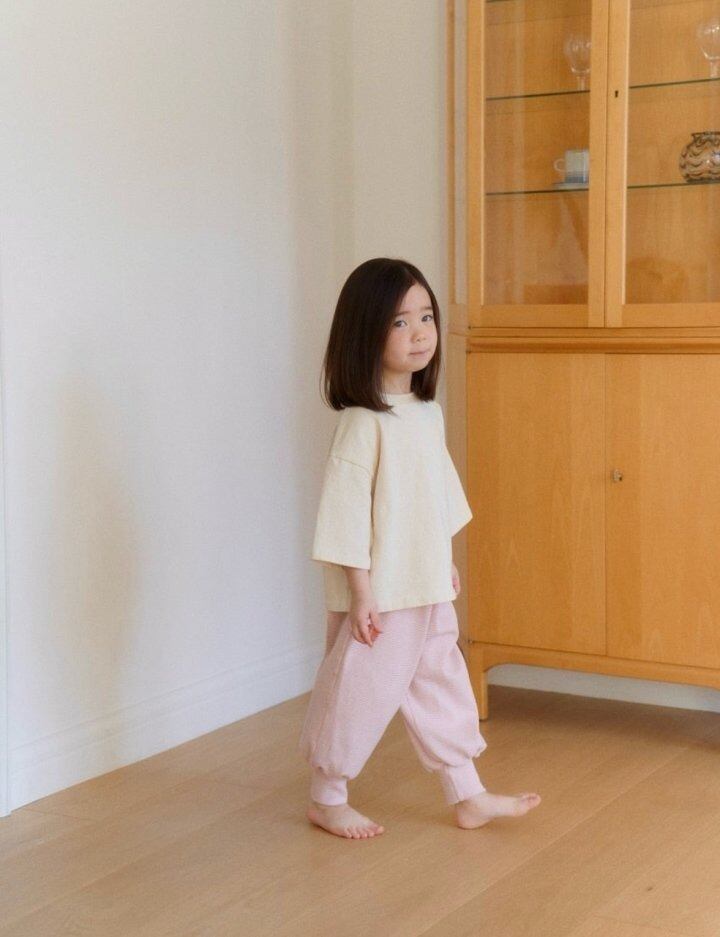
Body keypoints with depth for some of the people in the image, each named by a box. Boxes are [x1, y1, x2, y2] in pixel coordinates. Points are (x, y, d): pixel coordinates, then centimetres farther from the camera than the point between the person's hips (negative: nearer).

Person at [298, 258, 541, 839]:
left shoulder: (429, 413, 6)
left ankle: (468, 796, 27)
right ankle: (326, 799, 24)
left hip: (428, 589, 8)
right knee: (360, 692, 5)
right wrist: (361, 594, -19)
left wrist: (446, 563, 18)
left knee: (443, 686, 15)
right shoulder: (363, 422, -19)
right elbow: (346, 513, -19)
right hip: (380, 594, -8)